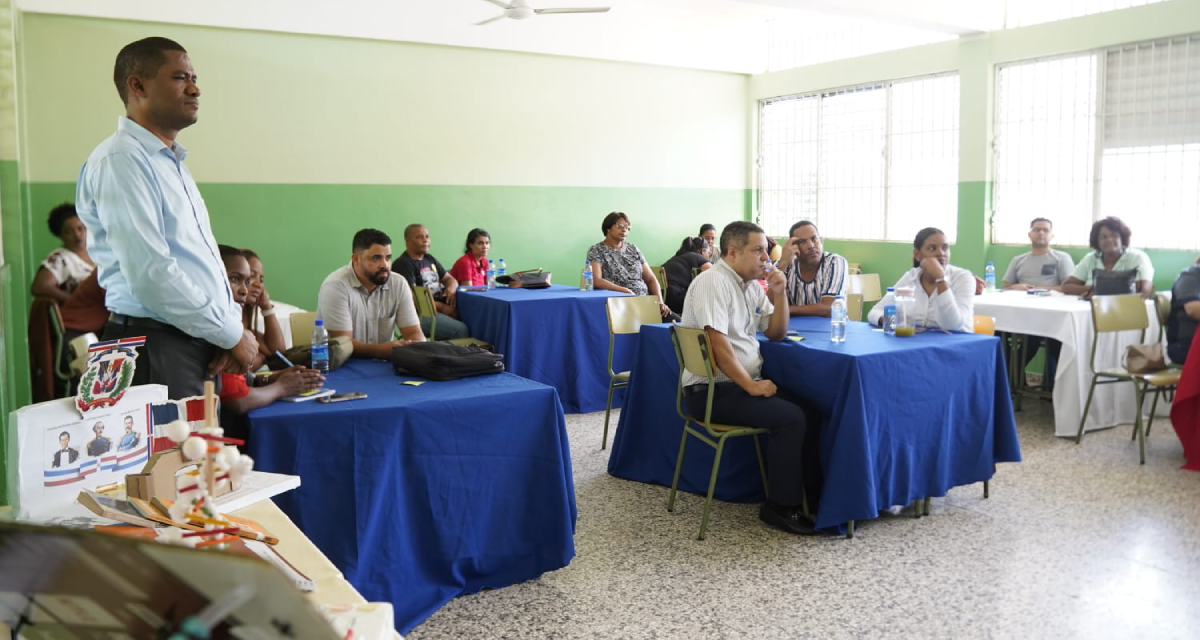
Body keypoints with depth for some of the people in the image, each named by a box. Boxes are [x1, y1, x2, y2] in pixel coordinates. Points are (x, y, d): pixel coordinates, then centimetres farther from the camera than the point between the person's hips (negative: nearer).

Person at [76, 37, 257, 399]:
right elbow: (150, 275, -22)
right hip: (156, 347, -9)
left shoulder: (173, 163, 17)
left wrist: (230, 330, 1)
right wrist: (232, 333, -13)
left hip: (199, 343, 9)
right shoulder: (121, 160, -13)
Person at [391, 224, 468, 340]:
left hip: (441, 307, 8)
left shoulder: (429, 259, 19)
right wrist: (442, 307, -16)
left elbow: (449, 278, 25)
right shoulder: (403, 264, -6)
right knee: (461, 330, -28)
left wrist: (451, 288, -1)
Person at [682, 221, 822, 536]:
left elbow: (776, 333, 14)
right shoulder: (713, 282, -16)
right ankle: (782, 506, -8)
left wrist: (779, 292, 0)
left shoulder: (752, 284, 12)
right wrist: (752, 386, -22)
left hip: (746, 382, 9)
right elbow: (718, 346, -24)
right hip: (712, 390, -9)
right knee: (790, 418, -21)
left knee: (810, 409, -4)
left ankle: (815, 490, 12)